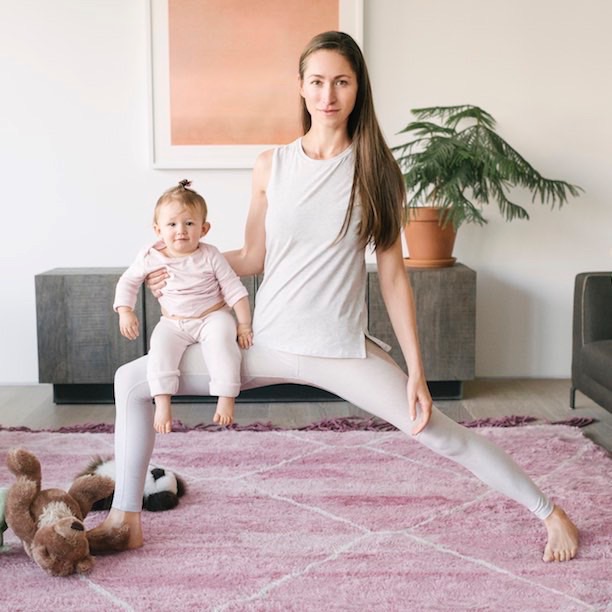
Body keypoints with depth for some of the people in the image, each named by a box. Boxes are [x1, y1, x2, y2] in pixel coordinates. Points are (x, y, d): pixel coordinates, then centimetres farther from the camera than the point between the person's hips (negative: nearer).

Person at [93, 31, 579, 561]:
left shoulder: (375, 170, -3)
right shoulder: (272, 166, 1)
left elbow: (392, 274, -3)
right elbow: (252, 258, 10)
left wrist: (416, 372, -5)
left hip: (342, 349, -2)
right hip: (266, 342, 2)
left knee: (441, 434, -7)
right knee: (132, 381, -4)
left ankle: (550, 512, 17)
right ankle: (125, 518, 12)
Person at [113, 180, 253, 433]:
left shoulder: (210, 256, -9)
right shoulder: (151, 257, -4)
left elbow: (234, 289, -4)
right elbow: (128, 281, 11)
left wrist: (244, 324, -6)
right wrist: (125, 312, -1)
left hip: (212, 317, -2)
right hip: (173, 324, 2)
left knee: (221, 341, -32)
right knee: (160, 346, -28)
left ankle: (226, 397, -26)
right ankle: (162, 402, -26)